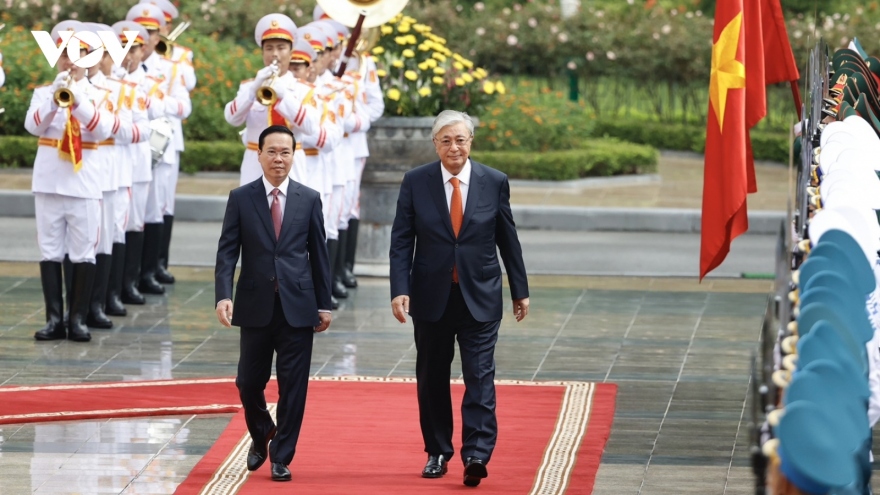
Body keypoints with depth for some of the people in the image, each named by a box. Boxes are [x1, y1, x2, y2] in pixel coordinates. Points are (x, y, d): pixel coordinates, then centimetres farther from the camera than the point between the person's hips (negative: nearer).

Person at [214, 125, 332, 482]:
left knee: (293, 386, 0)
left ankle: (281, 458, 10)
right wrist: (223, 296, -16)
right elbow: (227, 251, -3)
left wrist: (324, 304, 4)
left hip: (298, 306, 0)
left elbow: (319, 254, 7)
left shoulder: (309, 199, 4)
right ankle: (261, 438, 34)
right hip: (255, 306, 0)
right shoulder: (241, 198, 2)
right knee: (249, 383, 7)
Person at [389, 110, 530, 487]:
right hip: (431, 298, 1)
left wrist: (519, 290, 9)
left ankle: (476, 455, -15)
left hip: (480, 298, -1)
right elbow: (401, 241, -2)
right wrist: (400, 290, -12)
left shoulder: (494, 182, 1)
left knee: (480, 377, -10)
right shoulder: (415, 183, -1)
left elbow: (508, 240, 7)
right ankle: (437, 453, 21)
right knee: (432, 380, 9)